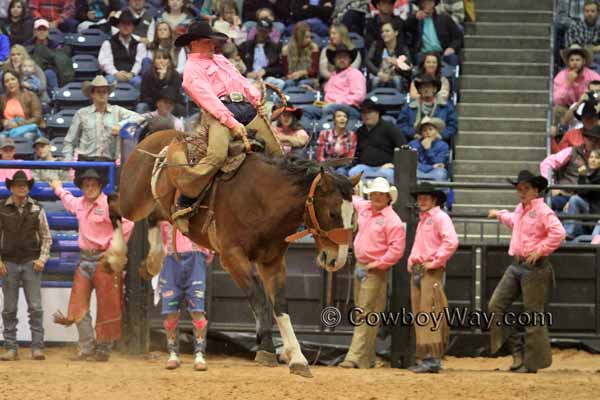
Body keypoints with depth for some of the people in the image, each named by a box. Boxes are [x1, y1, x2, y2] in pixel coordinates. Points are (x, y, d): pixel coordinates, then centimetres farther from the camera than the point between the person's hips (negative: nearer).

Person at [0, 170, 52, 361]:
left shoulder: (36, 210, 2)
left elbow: (46, 237, 9)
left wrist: (42, 259, -3)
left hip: (31, 263, 0)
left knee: (35, 308, -4)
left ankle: (37, 347, -1)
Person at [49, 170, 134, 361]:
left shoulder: (109, 205, -11)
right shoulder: (79, 204, 12)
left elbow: (127, 224, -17)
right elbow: (68, 200, 37)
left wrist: (114, 248, -16)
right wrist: (58, 189, 54)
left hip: (104, 259, -7)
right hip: (84, 258, 7)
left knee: (106, 306, -2)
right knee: (79, 304, 2)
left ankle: (104, 349, 4)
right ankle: (86, 347, 5)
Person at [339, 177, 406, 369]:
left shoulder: (392, 220, -13)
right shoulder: (364, 208, 9)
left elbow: (396, 250, -18)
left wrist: (375, 265, -17)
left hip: (375, 272, -8)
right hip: (360, 267, 8)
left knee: (366, 314, -11)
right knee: (361, 313, 12)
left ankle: (356, 358, -14)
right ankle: (368, 358, 20)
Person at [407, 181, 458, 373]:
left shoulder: (440, 218, -6)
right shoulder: (422, 220, 22)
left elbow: (451, 242, -20)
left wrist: (435, 262, -17)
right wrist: (411, 260, 18)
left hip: (432, 271, -10)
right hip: (417, 271, 10)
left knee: (430, 314, -14)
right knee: (419, 315, 8)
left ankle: (433, 359, -17)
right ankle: (425, 357, 11)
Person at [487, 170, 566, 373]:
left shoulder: (543, 211, -13)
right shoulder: (520, 209, 14)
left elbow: (558, 233, -26)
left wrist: (540, 250, -22)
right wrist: (500, 215, 45)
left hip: (534, 267, -9)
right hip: (516, 266, 9)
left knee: (533, 313, -3)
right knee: (495, 307, 2)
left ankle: (532, 362, 3)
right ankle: (517, 350, 8)